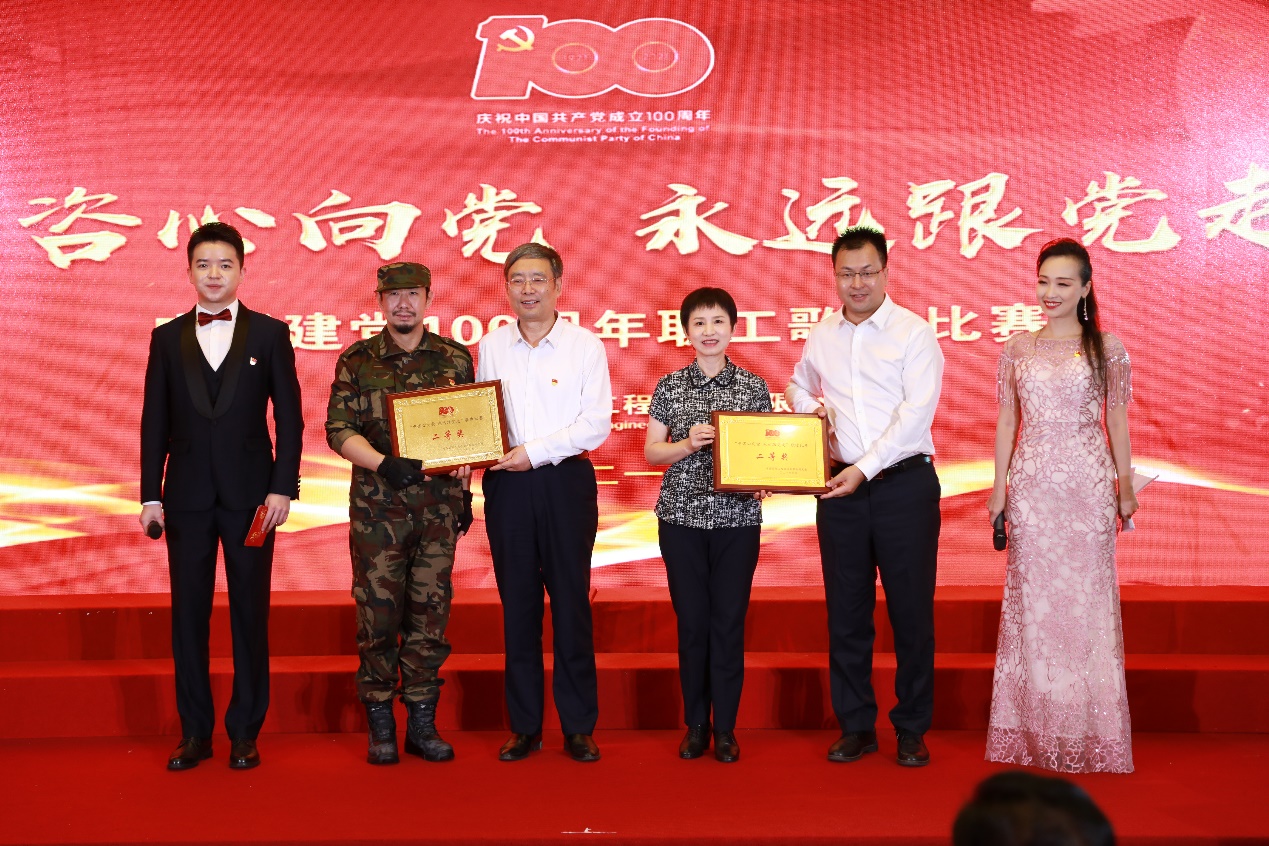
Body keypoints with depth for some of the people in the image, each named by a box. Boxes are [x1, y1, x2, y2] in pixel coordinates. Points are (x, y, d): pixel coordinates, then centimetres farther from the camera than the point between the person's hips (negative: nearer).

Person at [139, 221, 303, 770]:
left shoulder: (270, 333, 4)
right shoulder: (167, 338, 9)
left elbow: (289, 416, 1)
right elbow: (154, 422, 8)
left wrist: (283, 488, -7)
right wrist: (150, 495, 2)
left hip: (250, 493, -2)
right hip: (187, 494, 2)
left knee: (250, 613, 3)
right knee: (188, 614, 5)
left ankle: (245, 732, 12)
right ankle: (195, 732, 14)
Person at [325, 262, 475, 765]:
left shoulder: (456, 359, 8)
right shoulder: (357, 361, 3)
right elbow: (339, 429, -2)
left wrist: (464, 490, 7)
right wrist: (383, 463, -18)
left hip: (439, 505, 2)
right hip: (377, 506, -1)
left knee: (431, 613, 4)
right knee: (378, 614, 1)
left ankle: (422, 724, 14)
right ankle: (380, 726, 12)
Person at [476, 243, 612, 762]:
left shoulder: (585, 346, -1)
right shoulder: (491, 346, 9)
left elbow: (596, 423, -7)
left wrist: (534, 452, -13)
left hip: (565, 481, -2)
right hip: (507, 483, 3)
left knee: (571, 601, 1)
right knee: (517, 603, 7)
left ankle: (579, 726, 11)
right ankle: (524, 725, 16)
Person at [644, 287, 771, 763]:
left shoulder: (753, 387, 4)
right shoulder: (670, 387, 5)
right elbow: (651, 451, 5)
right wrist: (687, 444, -12)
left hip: (738, 517, 0)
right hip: (682, 516, 1)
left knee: (729, 621, 3)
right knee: (691, 621, 5)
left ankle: (725, 729, 13)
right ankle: (696, 724, 18)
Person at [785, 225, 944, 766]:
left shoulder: (914, 333, -4)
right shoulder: (821, 336, 11)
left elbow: (917, 410, -13)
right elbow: (798, 384, 29)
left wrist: (865, 469, -17)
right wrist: (808, 406, 7)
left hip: (904, 482, -4)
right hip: (841, 485, 4)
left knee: (911, 609, 1)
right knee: (846, 610, 8)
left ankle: (912, 729, 14)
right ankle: (856, 726, 19)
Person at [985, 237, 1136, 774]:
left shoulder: (1106, 348, 2)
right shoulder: (1018, 348, 7)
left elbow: (1117, 419, 5)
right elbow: (1007, 419, 9)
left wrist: (1125, 485, 3)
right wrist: (999, 485, 6)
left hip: (1088, 486, -2)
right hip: (1032, 485, 2)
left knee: (1085, 597, 2)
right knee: (1032, 598, 5)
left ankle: (1086, 729, 14)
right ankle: (1035, 728, 16)